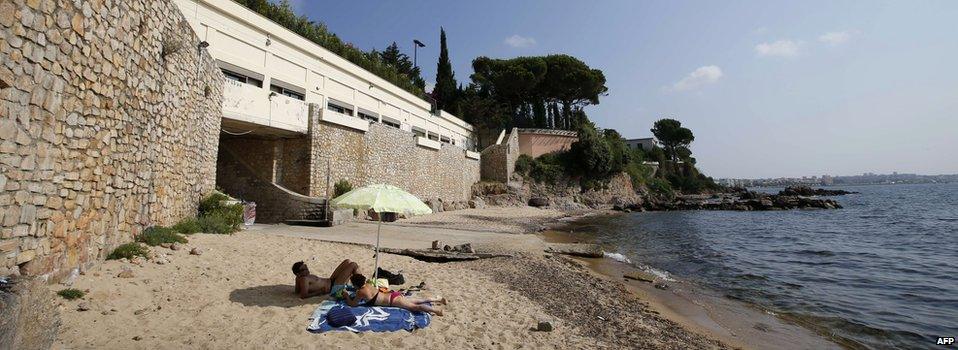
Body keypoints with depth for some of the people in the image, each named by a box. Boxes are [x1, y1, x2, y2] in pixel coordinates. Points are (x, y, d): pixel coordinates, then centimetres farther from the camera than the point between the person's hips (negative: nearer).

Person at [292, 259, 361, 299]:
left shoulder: (299, 278, 4)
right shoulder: (304, 279, -23)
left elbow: (297, 291, 17)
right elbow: (303, 295, -32)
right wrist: (319, 292, -24)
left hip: (331, 280, 11)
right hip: (334, 287, -11)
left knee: (347, 261, 13)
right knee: (354, 265, -11)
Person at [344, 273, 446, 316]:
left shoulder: (361, 292, -12)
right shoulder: (367, 285, 13)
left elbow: (352, 304, -4)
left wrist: (347, 296, 10)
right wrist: (350, 296, 32)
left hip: (393, 300, -9)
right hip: (393, 295, 9)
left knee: (415, 307, -18)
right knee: (417, 301, 14)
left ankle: (436, 310, -27)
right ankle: (439, 300, 16)